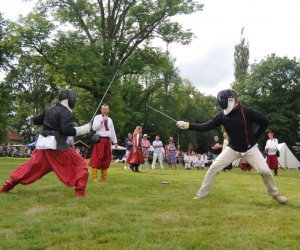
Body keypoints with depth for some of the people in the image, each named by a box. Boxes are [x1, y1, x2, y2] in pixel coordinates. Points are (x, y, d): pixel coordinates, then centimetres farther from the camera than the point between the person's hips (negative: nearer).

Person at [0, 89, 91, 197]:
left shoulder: (49, 109, 14)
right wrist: (83, 129, -13)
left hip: (42, 143, 7)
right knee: (80, 164, 1)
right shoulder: (66, 112, -8)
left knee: (30, 167, 19)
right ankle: (80, 191, -11)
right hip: (56, 145, -7)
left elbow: (36, 120, 25)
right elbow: (67, 130, -21)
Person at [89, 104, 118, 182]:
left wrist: (115, 142, 15)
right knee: (97, 158, -9)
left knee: (106, 158, 9)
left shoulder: (110, 119, 19)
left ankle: (104, 176, 19)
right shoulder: (97, 117, 1)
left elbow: (113, 131, 19)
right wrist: (102, 121, -17)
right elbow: (94, 128, -13)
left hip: (108, 140, 6)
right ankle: (94, 176, -7)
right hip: (99, 140, -6)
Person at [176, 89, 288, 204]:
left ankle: (274, 194, 15)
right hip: (233, 149, 3)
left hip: (250, 148, -2)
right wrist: (187, 125, -21)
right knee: (213, 168, -8)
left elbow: (265, 122, -10)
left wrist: (255, 137, -7)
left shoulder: (247, 112, -20)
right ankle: (202, 194, 5)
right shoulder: (221, 115, -10)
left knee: (265, 170, -12)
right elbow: (205, 127, -12)